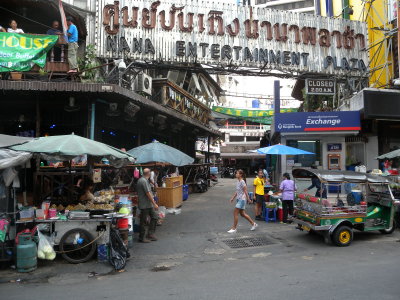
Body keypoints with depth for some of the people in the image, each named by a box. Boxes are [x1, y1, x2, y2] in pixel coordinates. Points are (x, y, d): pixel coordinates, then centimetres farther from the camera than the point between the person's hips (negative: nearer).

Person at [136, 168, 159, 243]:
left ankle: (150, 234, 18)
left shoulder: (141, 180, 13)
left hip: (149, 204, 10)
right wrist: (154, 204, -18)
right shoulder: (144, 181, -20)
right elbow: (148, 193, -22)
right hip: (145, 205, -10)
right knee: (143, 221, 0)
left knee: (155, 217, 12)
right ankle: (142, 238, 11)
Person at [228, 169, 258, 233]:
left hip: (242, 199, -9)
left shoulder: (242, 182, -16)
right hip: (238, 199, 9)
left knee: (235, 213, -7)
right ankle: (253, 224, 27)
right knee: (242, 213, 14)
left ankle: (234, 228, 1)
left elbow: (245, 191, -16)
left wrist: (248, 199, -15)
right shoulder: (238, 182, 10)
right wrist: (233, 198, 16)